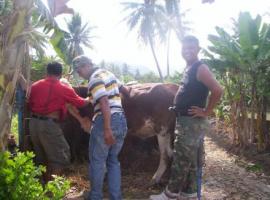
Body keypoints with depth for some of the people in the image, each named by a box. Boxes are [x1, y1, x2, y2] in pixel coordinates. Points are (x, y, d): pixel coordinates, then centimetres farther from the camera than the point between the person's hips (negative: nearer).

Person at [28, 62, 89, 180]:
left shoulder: (35, 86, 6)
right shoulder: (64, 89, -5)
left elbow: (30, 104, 15)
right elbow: (80, 103, 8)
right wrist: (89, 100, 28)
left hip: (34, 123, 6)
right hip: (49, 124, -6)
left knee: (42, 156, 21)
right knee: (61, 157, 6)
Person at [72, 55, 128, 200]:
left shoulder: (95, 78, -11)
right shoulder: (108, 73, 16)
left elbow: (105, 104, -21)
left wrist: (107, 130, -23)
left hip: (105, 121, -8)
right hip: (121, 120, 8)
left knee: (97, 161, 7)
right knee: (113, 161, 17)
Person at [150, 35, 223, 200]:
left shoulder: (200, 68, -14)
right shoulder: (189, 69, 14)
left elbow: (218, 90, -26)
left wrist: (206, 112, -19)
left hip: (192, 122, -10)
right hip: (186, 122, 10)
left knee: (181, 161, 0)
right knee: (192, 161, 15)